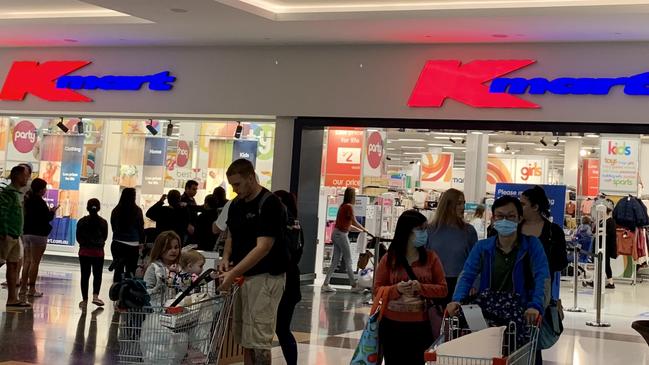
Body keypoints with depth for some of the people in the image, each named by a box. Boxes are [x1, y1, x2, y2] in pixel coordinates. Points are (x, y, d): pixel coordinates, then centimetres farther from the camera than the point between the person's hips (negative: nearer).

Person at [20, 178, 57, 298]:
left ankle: (23, 287, 12)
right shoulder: (40, 202, -16)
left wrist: (48, 211, 14)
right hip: (38, 234, -8)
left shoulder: (28, 200, 10)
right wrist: (52, 212, 3)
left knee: (27, 261, 12)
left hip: (27, 233, 8)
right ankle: (31, 289, -2)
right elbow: (47, 218, -15)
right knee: (35, 262, -3)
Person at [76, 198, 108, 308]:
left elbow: (78, 238, 2)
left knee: (85, 275, 7)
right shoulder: (103, 222, -5)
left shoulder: (82, 222, -4)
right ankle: (95, 296, -10)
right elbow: (105, 237, 4)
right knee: (97, 275, 8)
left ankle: (85, 299, 9)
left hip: (84, 252, 1)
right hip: (98, 252, -1)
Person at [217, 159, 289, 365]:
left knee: (258, 339, -8)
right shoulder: (236, 205, 9)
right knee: (244, 338, 11)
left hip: (265, 277, -8)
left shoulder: (269, 204, -16)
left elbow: (263, 247, -21)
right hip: (243, 276, 8)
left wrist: (233, 273, -23)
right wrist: (226, 258, -1)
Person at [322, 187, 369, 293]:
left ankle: (326, 284, 7)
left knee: (336, 261, 9)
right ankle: (354, 286, 2)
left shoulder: (343, 206, 15)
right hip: (341, 235, -8)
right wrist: (364, 230, 5)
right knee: (348, 261, -3)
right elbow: (354, 222, -9)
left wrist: (360, 230, 25)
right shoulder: (349, 206, -11)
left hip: (336, 234, 8)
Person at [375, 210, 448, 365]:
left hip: (421, 325, 0)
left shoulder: (431, 257, 2)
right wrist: (397, 289, -17)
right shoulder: (389, 259, 0)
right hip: (392, 325, 0)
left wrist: (421, 288, -17)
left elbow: (443, 289, 1)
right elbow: (377, 289, 2)